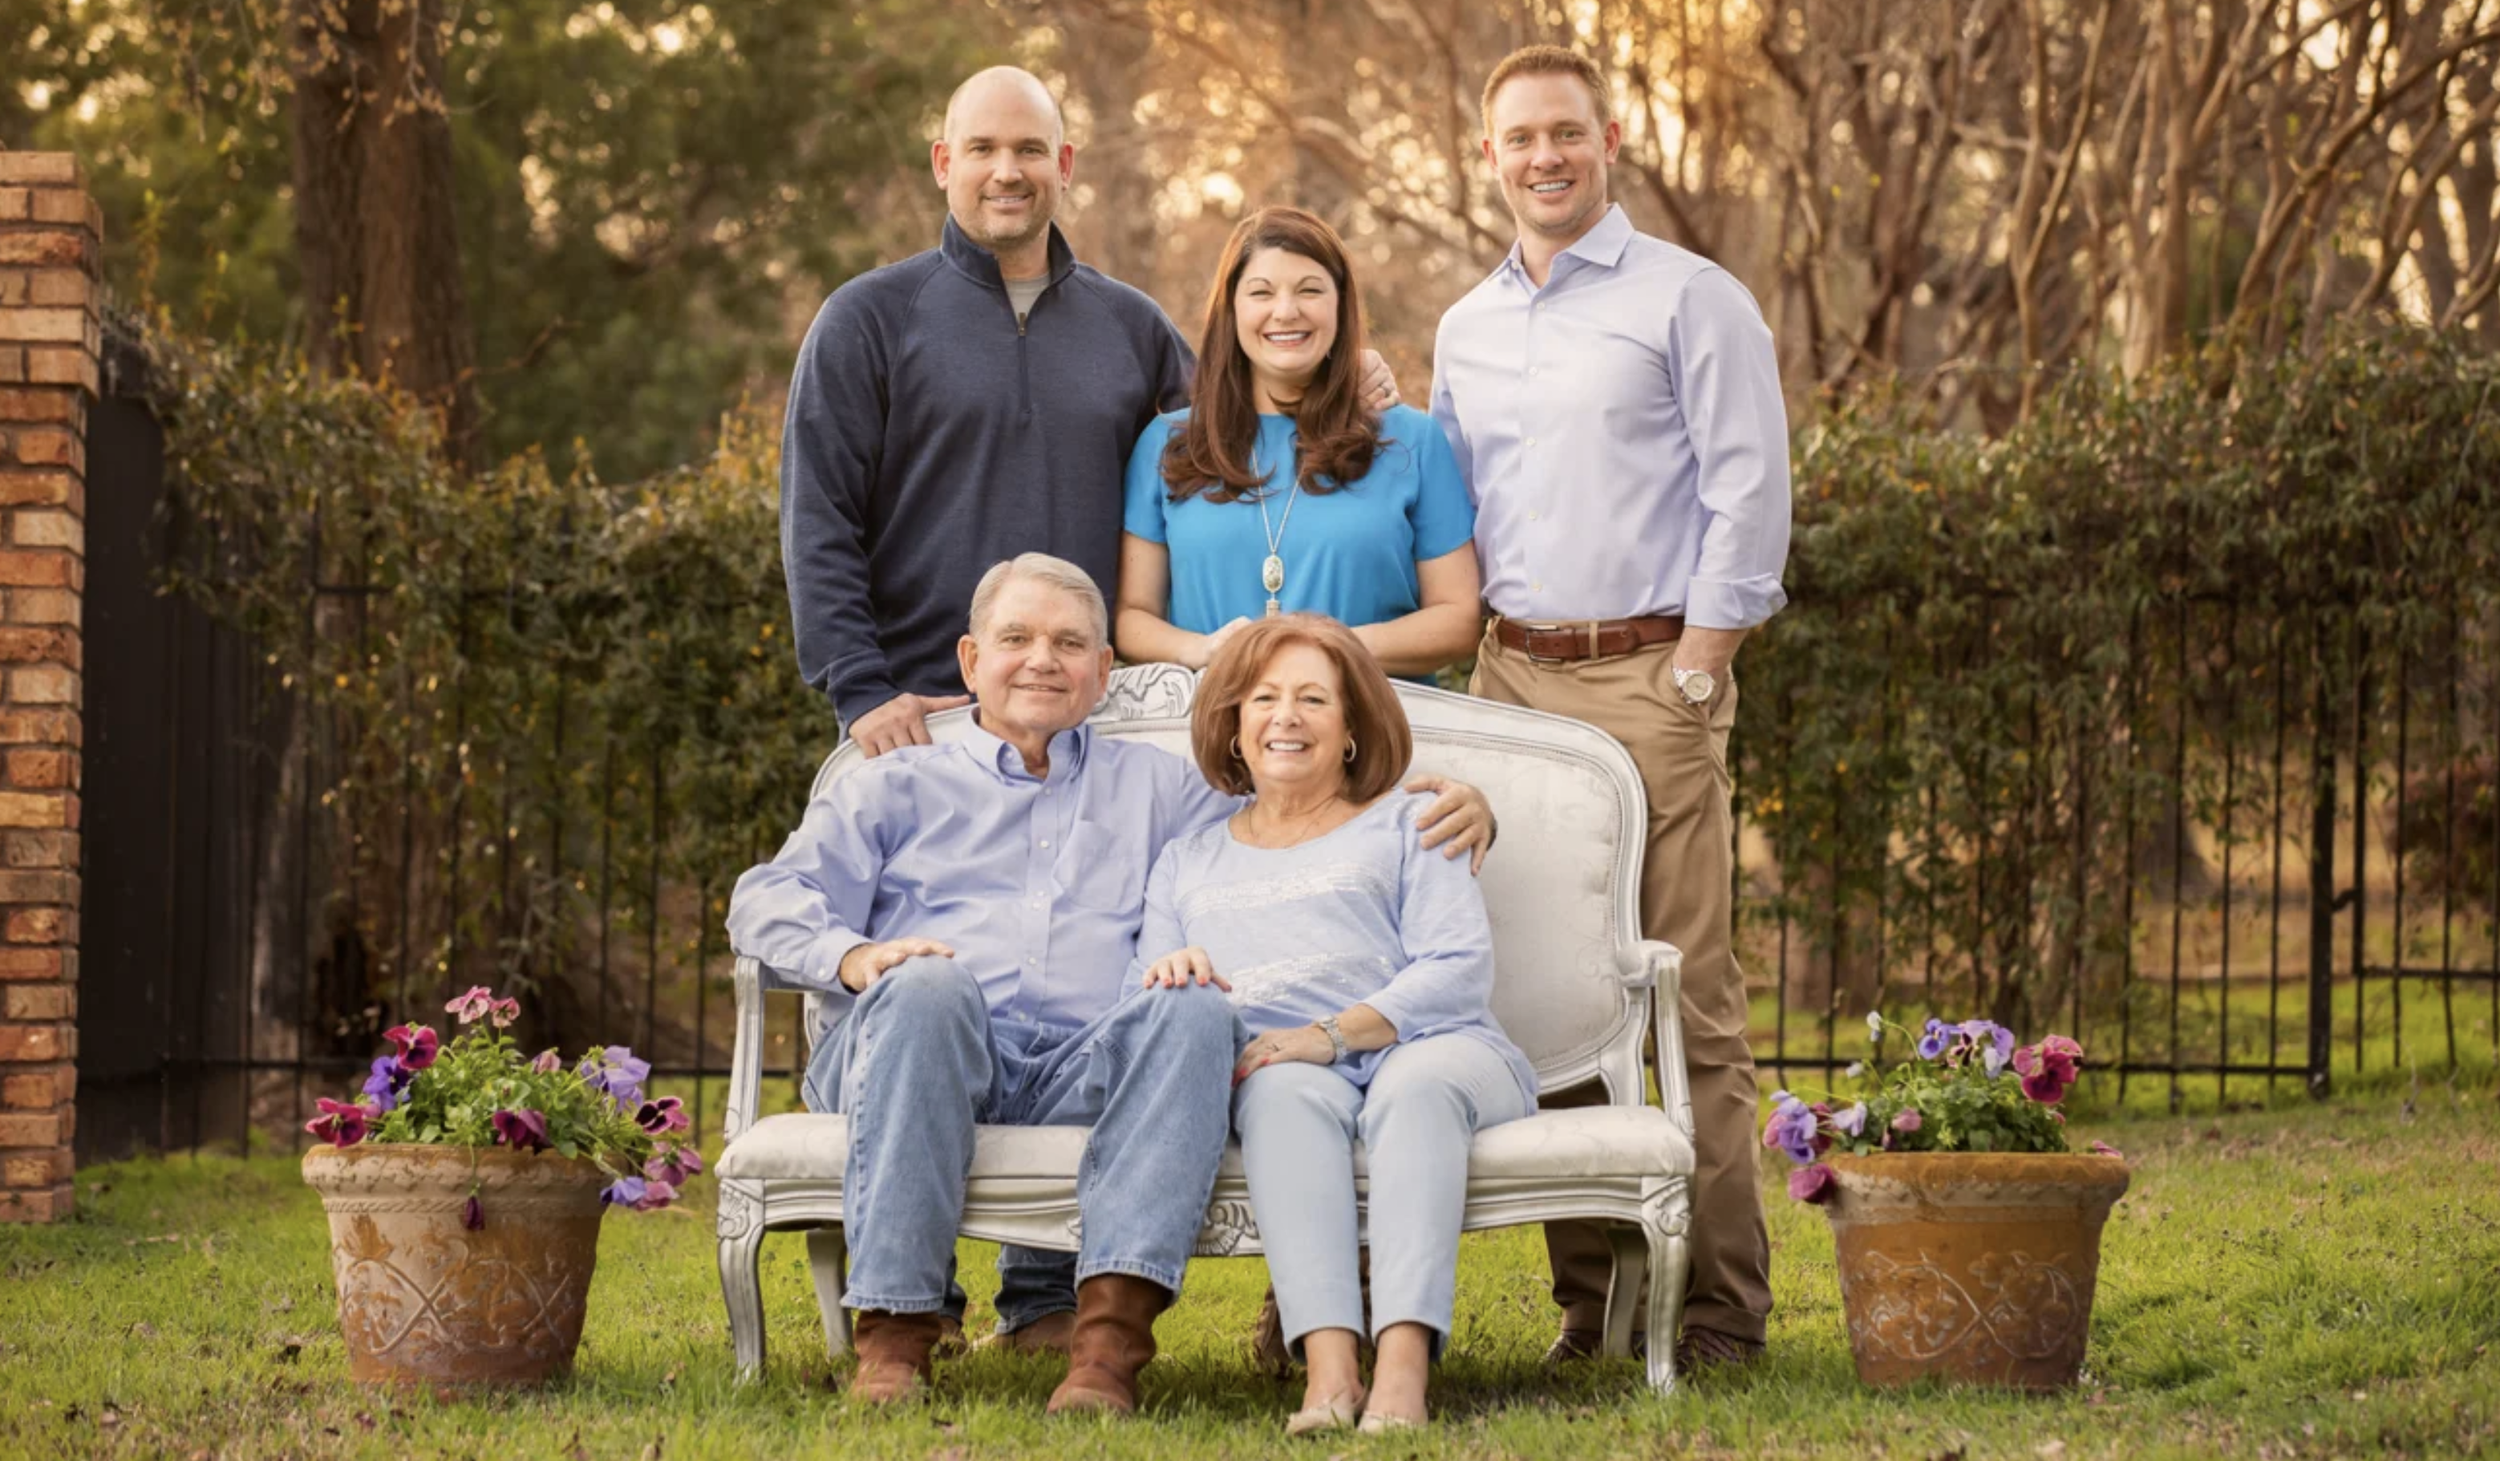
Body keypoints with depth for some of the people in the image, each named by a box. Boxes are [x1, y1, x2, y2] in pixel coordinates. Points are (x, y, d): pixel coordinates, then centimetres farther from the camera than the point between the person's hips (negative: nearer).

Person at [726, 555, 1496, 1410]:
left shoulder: (1157, 789, 33)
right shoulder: (897, 789, 27)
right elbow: (770, 898, 13)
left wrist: (1452, 809, 9)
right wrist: (853, 955, -10)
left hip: (1091, 1071, 1)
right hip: (927, 1050, -1)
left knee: (1194, 1011, -32)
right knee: (928, 986, -37)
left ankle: (1112, 1335, -46)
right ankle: (895, 1331, -38)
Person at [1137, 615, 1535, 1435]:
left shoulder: (1406, 824, 20)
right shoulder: (1188, 860, 29)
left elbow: (1459, 969, 3)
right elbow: (1148, 1005, 18)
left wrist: (1334, 1034, -13)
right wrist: (1166, 982, -9)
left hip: (1428, 1048, -1)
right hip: (1272, 1067, 1)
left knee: (1415, 1086, -38)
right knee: (1287, 1091, -36)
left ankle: (1403, 1367, -57)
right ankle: (1328, 1367, -54)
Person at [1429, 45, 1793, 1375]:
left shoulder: (1690, 300, -1)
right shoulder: (1465, 330, 17)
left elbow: (1750, 493, -5)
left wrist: (1695, 667, -10)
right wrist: (1481, 657, 11)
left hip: (1650, 676, -6)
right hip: (1513, 675, 6)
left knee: (1690, 996, -7)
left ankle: (1721, 1304, -5)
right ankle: (1588, 1295, 9)